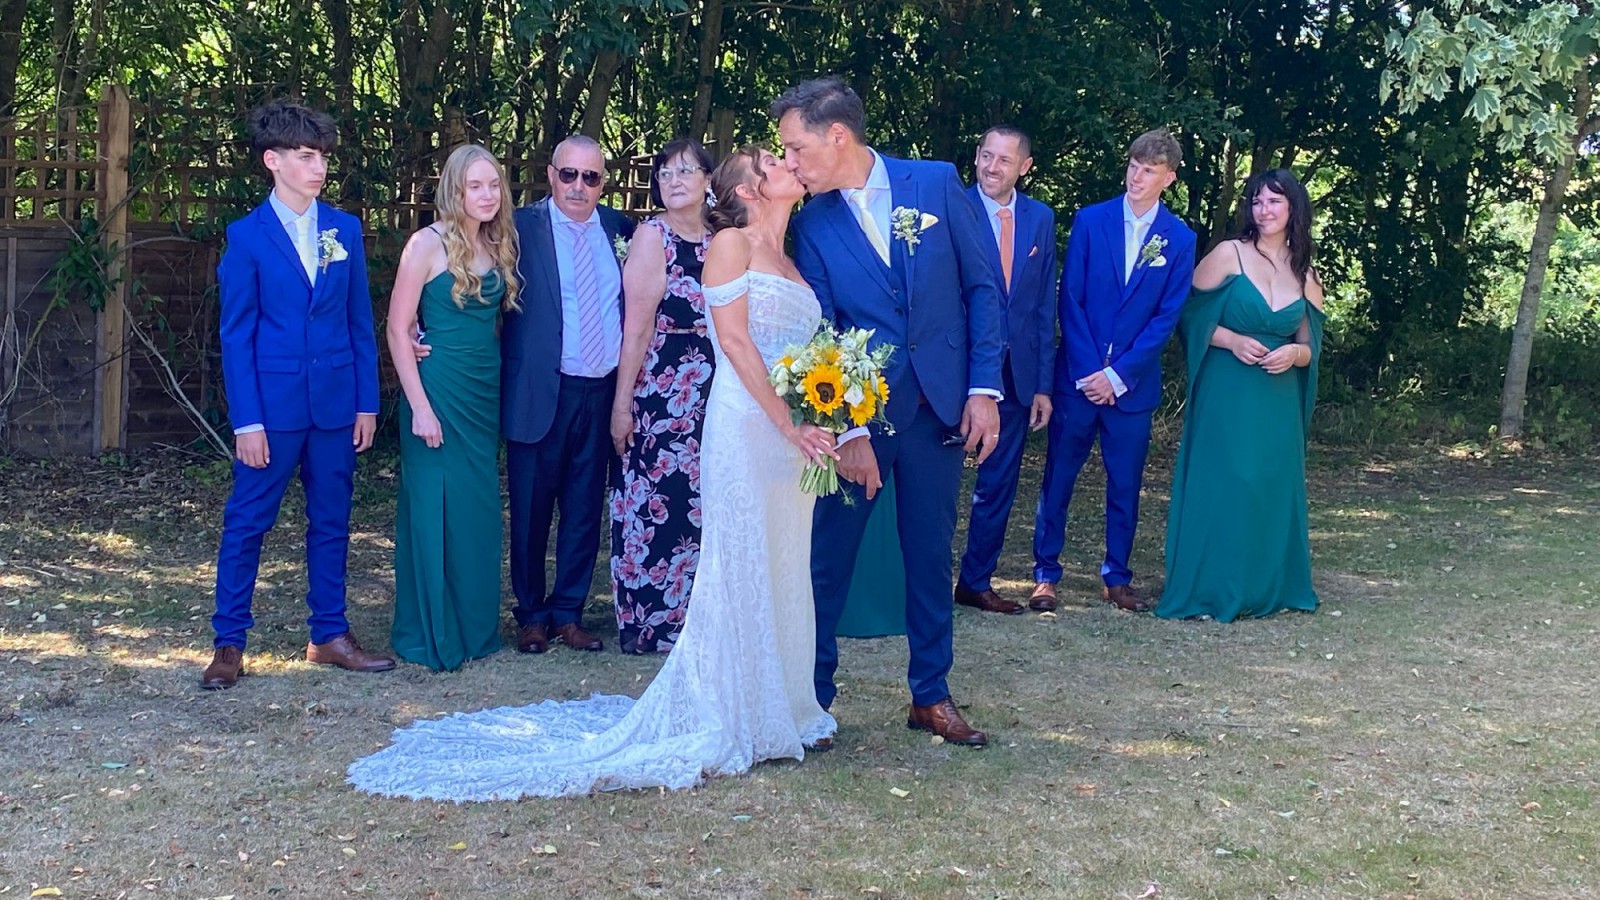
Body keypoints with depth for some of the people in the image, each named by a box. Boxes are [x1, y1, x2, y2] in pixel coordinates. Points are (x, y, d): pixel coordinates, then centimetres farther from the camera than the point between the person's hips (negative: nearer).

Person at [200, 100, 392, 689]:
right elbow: (236, 334, -4)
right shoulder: (247, 236, -3)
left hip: (336, 403, 3)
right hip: (272, 403, -3)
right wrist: (247, 419, -10)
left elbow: (360, 321, 8)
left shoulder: (345, 229, 7)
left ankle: (329, 634, 21)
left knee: (331, 522, 10)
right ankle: (229, 642, 11)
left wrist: (367, 402, 3)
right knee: (247, 524, 2)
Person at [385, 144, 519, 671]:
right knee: (434, 508, -2)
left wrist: (500, 382, 5)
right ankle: (429, 635, 9)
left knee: (479, 510, 11)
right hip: (439, 388, -6)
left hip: (485, 391, 6)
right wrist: (420, 406, -16)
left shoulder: (500, 246, 9)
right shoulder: (429, 244, -10)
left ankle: (474, 627, 22)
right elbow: (397, 330, -11)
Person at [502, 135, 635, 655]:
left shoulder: (618, 228, 8)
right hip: (541, 391, -3)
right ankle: (531, 615, 20)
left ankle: (568, 613, 22)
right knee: (532, 509, 7)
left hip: (602, 391, 4)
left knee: (585, 509, 10)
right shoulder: (523, 227, -4)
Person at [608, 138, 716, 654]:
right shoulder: (653, 235, -6)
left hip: (713, 392, 6)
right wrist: (622, 404, -13)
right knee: (656, 503, -3)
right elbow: (637, 326, -10)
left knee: (702, 504, 8)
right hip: (662, 388, -5)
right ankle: (648, 622, 7)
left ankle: (690, 617, 18)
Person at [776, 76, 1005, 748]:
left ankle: (931, 695, 22)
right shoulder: (812, 223, -2)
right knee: (828, 555, 2)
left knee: (930, 555, 10)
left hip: (938, 406, 1)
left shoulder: (937, 184, -3)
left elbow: (981, 288, 0)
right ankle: (810, 696, 14)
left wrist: (983, 389, -5)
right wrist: (847, 430, -11)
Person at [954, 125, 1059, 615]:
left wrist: (1043, 384, 4)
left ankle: (977, 582, 25)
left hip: (1016, 372, 5)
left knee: (998, 484, 13)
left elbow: (1045, 305, 6)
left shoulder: (1041, 218, 5)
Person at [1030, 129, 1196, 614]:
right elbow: (1070, 300, -2)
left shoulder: (1180, 239, 1)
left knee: (1125, 483, 7)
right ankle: (1045, 573, 13)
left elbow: (1167, 316, -1)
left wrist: (1119, 374, -9)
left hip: (1133, 382, 1)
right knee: (1058, 478, 4)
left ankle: (1117, 578, 19)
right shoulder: (1090, 220, 0)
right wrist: (1090, 371, -9)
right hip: (1079, 375, 0)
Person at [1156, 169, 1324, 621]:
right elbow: (1189, 313, -3)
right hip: (1226, 395, -4)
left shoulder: (1305, 275, 10)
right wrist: (1232, 340, -15)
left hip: (1279, 402, 4)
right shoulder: (1229, 254, -2)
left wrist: (1295, 353, -8)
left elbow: (1312, 346, 14)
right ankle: (1211, 589, 3)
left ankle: (1267, 587, 17)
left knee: (1274, 488, 6)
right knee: (1221, 486, -5)